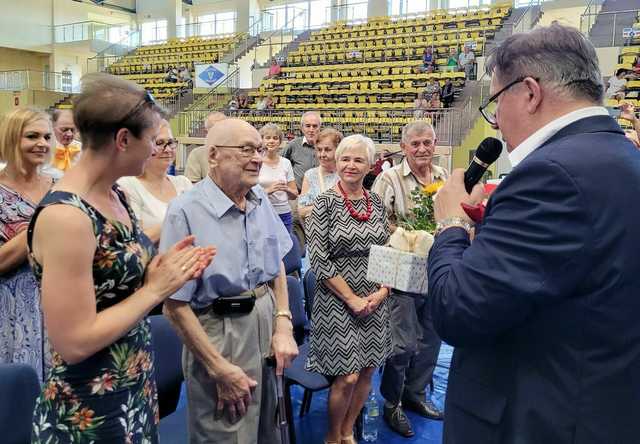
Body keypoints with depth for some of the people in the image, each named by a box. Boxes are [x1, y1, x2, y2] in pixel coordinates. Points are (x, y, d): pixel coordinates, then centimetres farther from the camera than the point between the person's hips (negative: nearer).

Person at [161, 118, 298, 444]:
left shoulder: (261, 200, 0)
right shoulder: (186, 212, -20)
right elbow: (175, 305, -17)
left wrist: (283, 326, 1)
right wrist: (220, 368, -13)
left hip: (266, 326, 7)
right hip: (217, 335, -6)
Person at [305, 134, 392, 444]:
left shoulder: (376, 202, 6)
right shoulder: (325, 203, -8)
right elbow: (319, 260, -12)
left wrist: (382, 292, -3)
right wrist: (352, 299, -13)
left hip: (375, 301, 5)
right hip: (337, 302, -5)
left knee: (366, 372, 11)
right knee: (347, 377, -2)